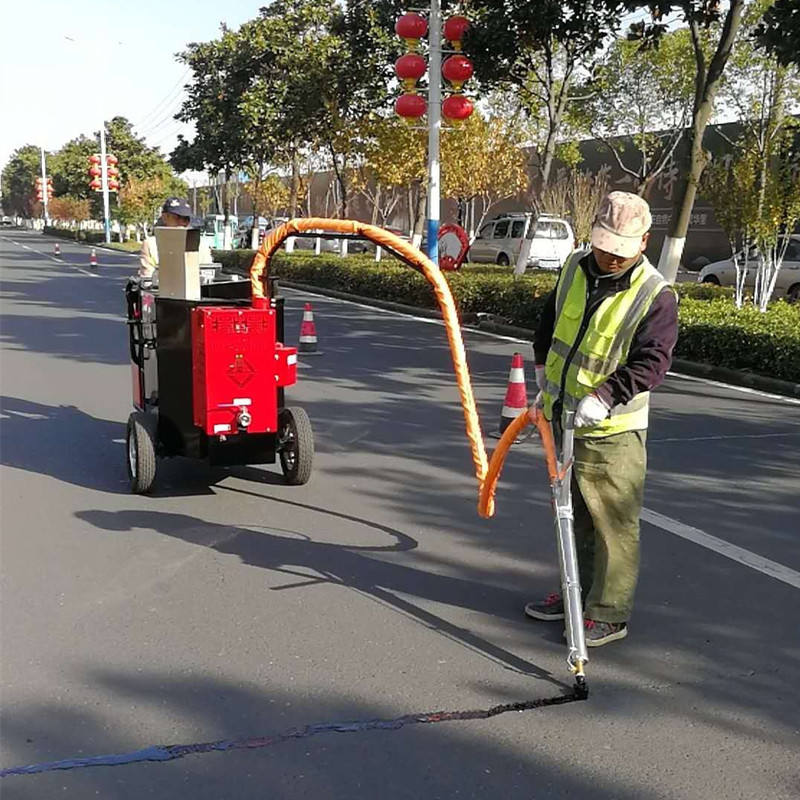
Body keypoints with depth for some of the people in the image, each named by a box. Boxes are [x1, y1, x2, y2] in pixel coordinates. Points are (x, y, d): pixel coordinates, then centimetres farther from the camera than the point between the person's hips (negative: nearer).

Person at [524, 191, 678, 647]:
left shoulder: (656, 295, -15)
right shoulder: (575, 269, 4)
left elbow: (652, 362, -21)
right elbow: (549, 322, 20)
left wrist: (603, 397, -30)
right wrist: (544, 369, 14)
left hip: (612, 430, -7)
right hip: (562, 418, 7)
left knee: (613, 523, 2)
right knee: (573, 514, 20)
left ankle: (610, 613, 16)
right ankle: (576, 592, 37)